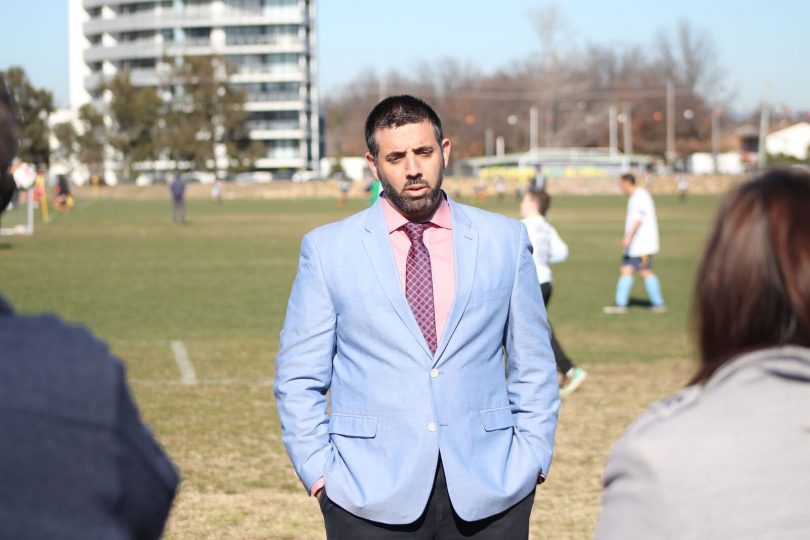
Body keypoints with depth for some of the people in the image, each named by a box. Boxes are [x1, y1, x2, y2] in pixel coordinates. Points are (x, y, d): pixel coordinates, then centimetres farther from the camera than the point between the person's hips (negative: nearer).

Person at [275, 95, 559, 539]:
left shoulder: (505, 240, 8)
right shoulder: (328, 249, 4)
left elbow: (532, 365, 11)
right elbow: (299, 378, 5)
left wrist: (532, 458, 2)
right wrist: (320, 473, -4)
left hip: (489, 491, 1)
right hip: (372, 497, -1)